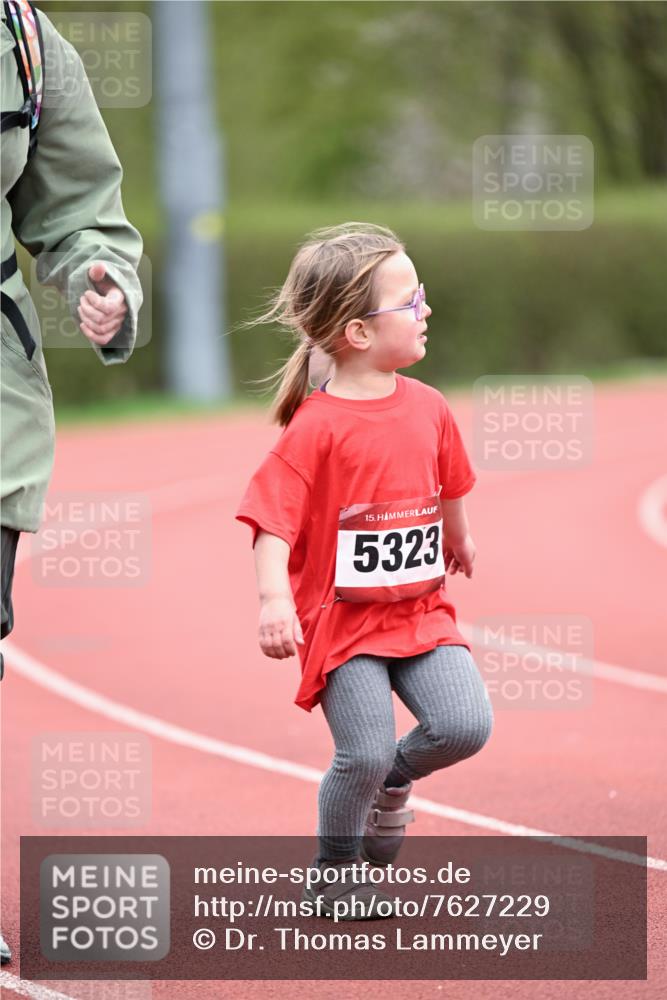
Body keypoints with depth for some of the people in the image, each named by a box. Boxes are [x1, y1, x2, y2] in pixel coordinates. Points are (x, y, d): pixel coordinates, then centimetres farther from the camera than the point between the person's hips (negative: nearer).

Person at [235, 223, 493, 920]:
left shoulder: (427, 407, 4)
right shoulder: (317, 426, -16)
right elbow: (272, 518, -19)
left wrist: (458, 541, 41)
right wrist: (274, 598, -31)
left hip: (421, 607, 6)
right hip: (340, 615, -5)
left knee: (465, 724, -10)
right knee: (363, 755, -12)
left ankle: (395, 778, 22)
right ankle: (335, 873, 13)